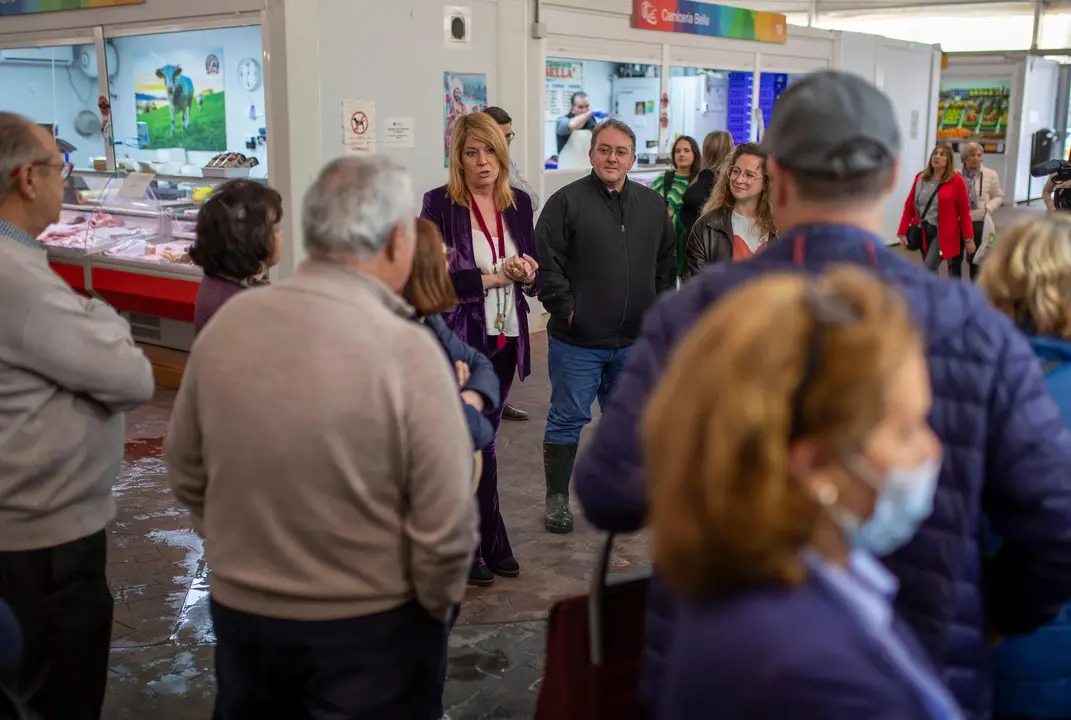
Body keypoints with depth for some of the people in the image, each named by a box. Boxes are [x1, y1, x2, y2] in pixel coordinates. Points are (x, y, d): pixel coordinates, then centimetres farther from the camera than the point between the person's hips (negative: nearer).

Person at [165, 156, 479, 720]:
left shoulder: (226, 323, -8)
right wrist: (436, 607, -1)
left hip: (239, 610, 4)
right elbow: (446, 525, -20)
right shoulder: (406, 349, -22)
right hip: (369, 625, -4)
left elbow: (186, 472, 4)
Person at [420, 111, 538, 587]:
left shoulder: (519, 204, 8)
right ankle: (489, 544, 16)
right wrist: (494, 277, -19)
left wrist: (528, 273, -9)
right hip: (460, 340, -5)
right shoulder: (439, 204, -7)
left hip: (506, 339, 5)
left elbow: (535, 274, 14)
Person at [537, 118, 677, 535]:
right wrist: (565, 308, -13)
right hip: (577, 340, -5)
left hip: (633, 340, 5)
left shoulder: (652, 205, 10)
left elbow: (667, 262, 17)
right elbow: (546, 263, -9)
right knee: (567, 419, 4)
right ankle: (557, 498, 17)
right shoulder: (566, 202, -6)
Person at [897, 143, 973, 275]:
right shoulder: (920, 179, 5)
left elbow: (964, 211, -7)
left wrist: (968, 238, -9)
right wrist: (902, 232, 1)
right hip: (923, 232, 5)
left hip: (944, 234, -5)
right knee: (930, 270, 15)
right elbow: (909, 206, 6)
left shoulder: (956, 181, -7)